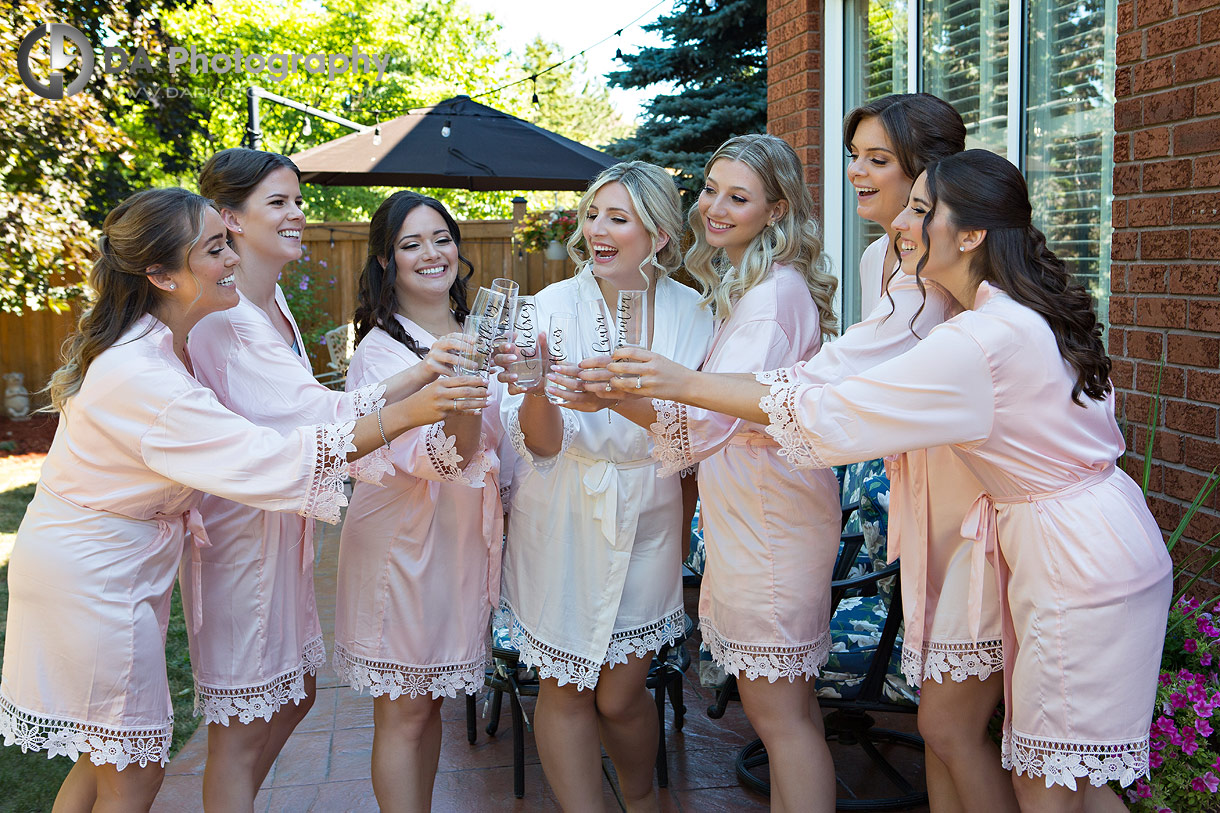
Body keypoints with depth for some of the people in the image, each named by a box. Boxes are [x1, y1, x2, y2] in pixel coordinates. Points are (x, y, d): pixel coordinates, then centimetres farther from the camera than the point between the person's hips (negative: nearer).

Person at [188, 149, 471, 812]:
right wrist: (415, 379, -40)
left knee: (294, 693, 21)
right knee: (241, 729, 2)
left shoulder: (272, 302, 9)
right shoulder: (219, 316, -21)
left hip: (281, 517, 10)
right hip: (238, 524, -10)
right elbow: (308, 413, -30)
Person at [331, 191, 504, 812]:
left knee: (430, 702, 18)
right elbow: (434, 459, -27)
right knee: (402, 714, 5)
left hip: (466, 535, 6)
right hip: (402, 539, -6)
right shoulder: (379, 351, -14)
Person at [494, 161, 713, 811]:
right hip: (560, 519, 0)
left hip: (644, 521, 1)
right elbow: (543, 445, -14)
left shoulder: (689, 313, -6)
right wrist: (533, 392, -36)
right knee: (563, 692, 7)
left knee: (619, 696, 8)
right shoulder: (552, 306, -11)